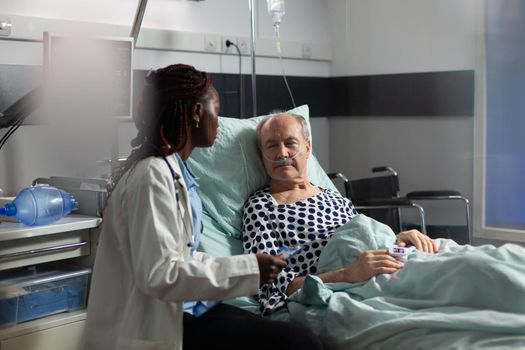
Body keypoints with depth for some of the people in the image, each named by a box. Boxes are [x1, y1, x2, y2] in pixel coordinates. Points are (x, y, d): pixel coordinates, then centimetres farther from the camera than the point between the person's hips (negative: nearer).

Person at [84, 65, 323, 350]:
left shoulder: (174, 170, 12)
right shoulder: (153, 175, -17)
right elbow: (158, 274, -24)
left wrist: (250, 266, 8)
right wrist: (248, 269, -21)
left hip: (182, 308, 9)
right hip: (157, 326, -9)